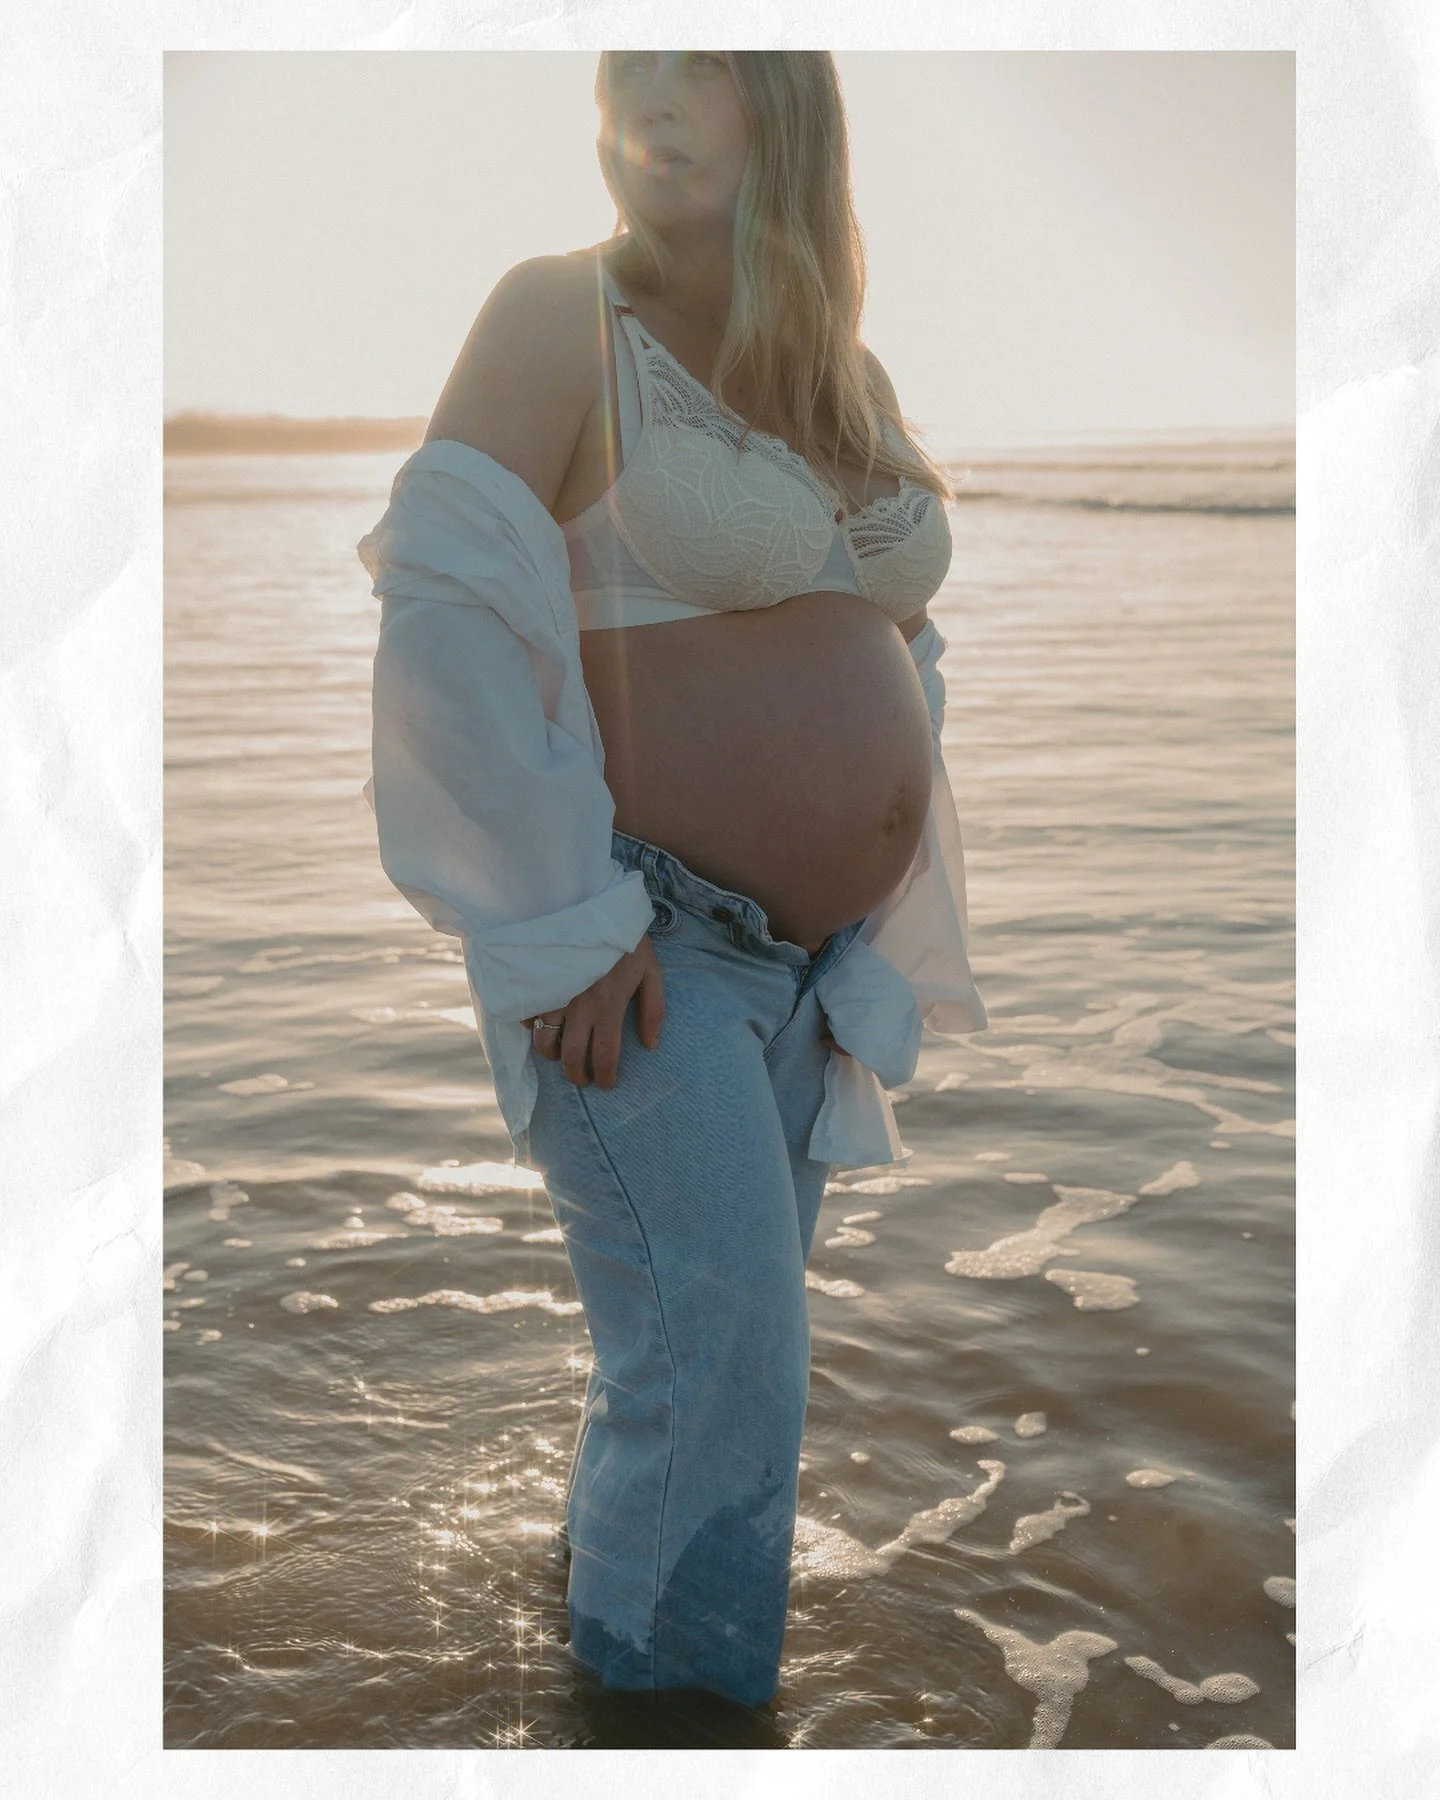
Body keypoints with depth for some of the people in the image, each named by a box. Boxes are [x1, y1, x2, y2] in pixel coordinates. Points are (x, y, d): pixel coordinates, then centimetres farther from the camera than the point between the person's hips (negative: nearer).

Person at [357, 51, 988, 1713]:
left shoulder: (851, 378, 12)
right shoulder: (561, 314, -7)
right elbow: (446, 609, -16)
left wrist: (869, 936, 13)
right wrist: (564, 925, -19)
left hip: (801, 957, 6)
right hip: (633, 949, -6)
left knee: (715, 1371, 13)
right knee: (720, 1375, -8)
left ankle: (610, 1610, 33)